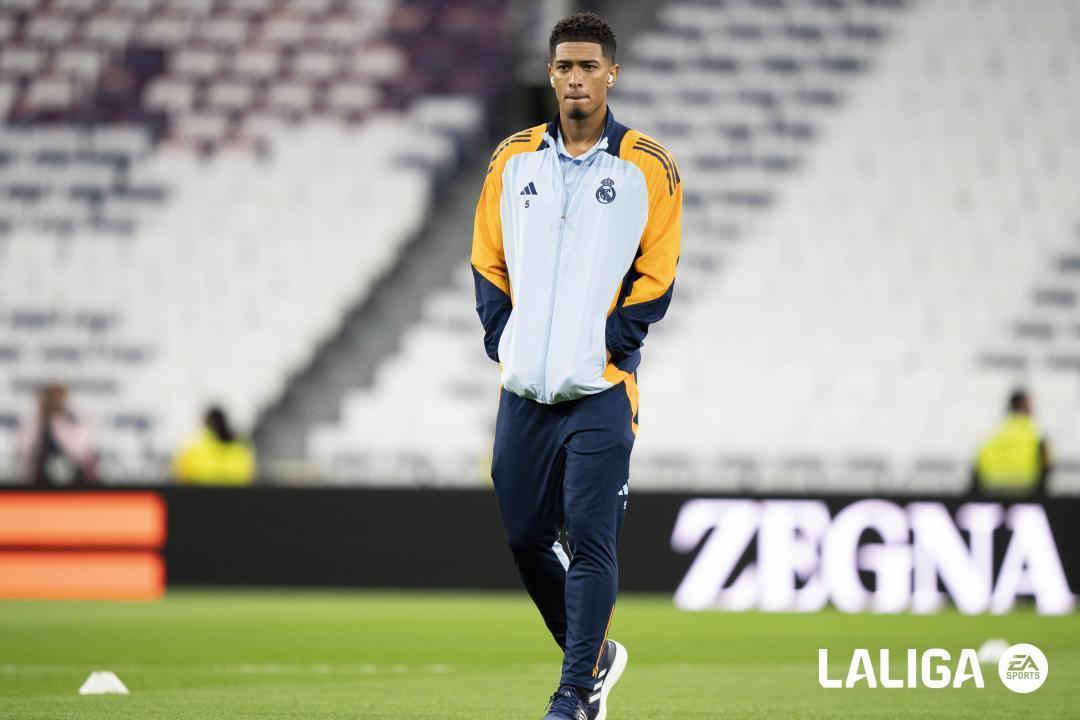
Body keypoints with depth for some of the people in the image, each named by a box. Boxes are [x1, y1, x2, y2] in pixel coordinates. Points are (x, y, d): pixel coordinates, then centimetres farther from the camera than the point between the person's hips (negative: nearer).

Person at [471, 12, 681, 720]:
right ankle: (596, 653, 29)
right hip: (525, 388, 4)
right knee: (525, 535, 9)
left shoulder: (648, 168, 0)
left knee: (589, 541, -9)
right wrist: (501, 336, 2)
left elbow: (657, 275, -1)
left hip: (601, 389, -4)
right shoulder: (513, 159, 10)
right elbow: (488, 261, 14)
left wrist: (611, 343, -9)